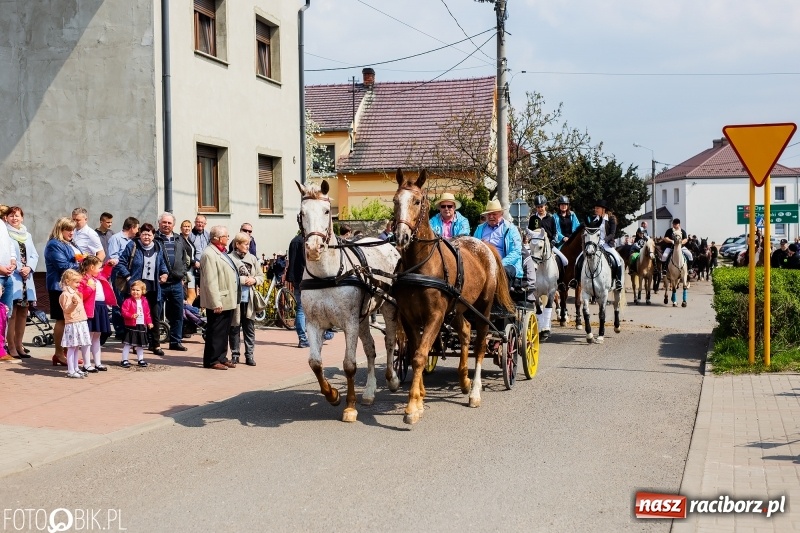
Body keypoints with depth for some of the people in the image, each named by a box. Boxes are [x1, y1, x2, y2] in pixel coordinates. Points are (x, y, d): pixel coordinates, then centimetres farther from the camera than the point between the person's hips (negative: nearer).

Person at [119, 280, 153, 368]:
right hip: (131, 326, -5)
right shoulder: (128, 301, -10)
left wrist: (149, 322, 9)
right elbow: (124, 311, -17)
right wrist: (131, 316, -31)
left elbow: (147, 313, 14)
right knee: (127, 343, -3)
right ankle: (124, 360, 3)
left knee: (140, 344, 16)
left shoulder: (144, 301, 7)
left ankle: (141, 359, 27)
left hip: (142, 326, 5)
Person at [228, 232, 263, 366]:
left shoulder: (252, 258, 9)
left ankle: (249, 355, 11)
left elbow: (261, 276, 14)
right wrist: (242, 280, -14)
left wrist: (254, 280, -5)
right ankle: (235, 354, 14)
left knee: (250, 328, 5)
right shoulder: (230, 258, -7)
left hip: (249, 299, 4)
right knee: (235, 328, 5)